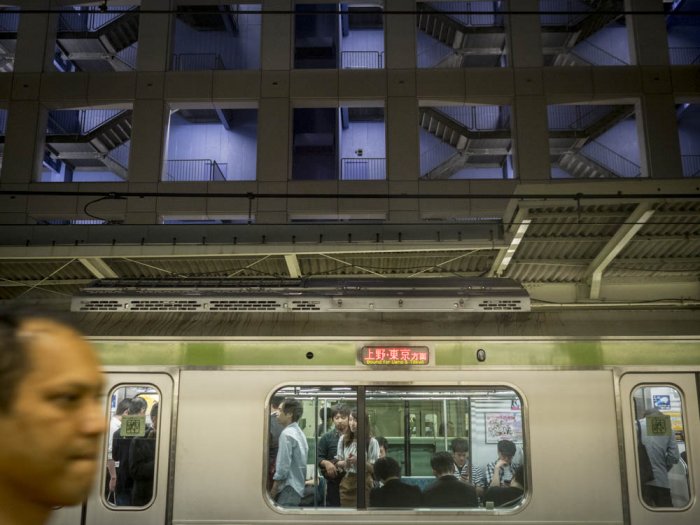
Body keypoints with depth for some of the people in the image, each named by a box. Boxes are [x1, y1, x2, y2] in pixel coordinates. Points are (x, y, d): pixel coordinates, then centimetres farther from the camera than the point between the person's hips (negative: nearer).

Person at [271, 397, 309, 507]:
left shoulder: (287, 434, -15)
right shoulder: (299, 432, 13)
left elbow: (283, 466, -18)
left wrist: (274, 490, -10)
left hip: (288, 488, -9)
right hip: (298, 486, 9)